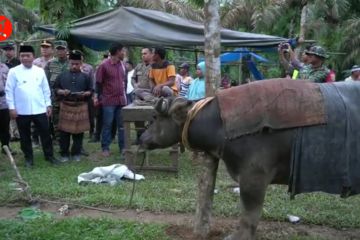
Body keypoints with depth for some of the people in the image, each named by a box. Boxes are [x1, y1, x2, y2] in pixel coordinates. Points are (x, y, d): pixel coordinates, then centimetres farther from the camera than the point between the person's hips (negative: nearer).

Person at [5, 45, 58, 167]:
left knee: (45, 133, 7)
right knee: (25, 136, 11)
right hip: (22, 111, -1)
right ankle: (28, 158, 25)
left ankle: (49, 155, 22)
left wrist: (48, 104, 6)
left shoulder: (40, 71, 4)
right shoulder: (14, 71, -2)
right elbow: (9, 90, -2)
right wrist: (11, 107, -7)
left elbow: (46, 89, 8)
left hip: (39, 110, 1)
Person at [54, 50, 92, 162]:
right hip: (65, 106, 0)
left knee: (79, 131, 6)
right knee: (64, 131, 2)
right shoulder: (62, 75, 7)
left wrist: (84, 94, -14)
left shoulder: (85, 76, 5)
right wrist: (62, 92, -11)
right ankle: (64, 154, 13)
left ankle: (76, 153, 18)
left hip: (81, 107, 0)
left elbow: (90, 91, 6)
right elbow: (55, 89, 9)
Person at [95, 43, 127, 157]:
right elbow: (98, 83, -3)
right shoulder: (104, 65, -7)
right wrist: (97, 96, -1)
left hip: (121, 100, 5)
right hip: (109, 101, -5)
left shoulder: (122, 65, 8)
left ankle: (122, 147, 15)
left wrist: (124, 93, 13)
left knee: (122, 125, 7)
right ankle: (105, 148, 12)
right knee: (107, 125, 3)